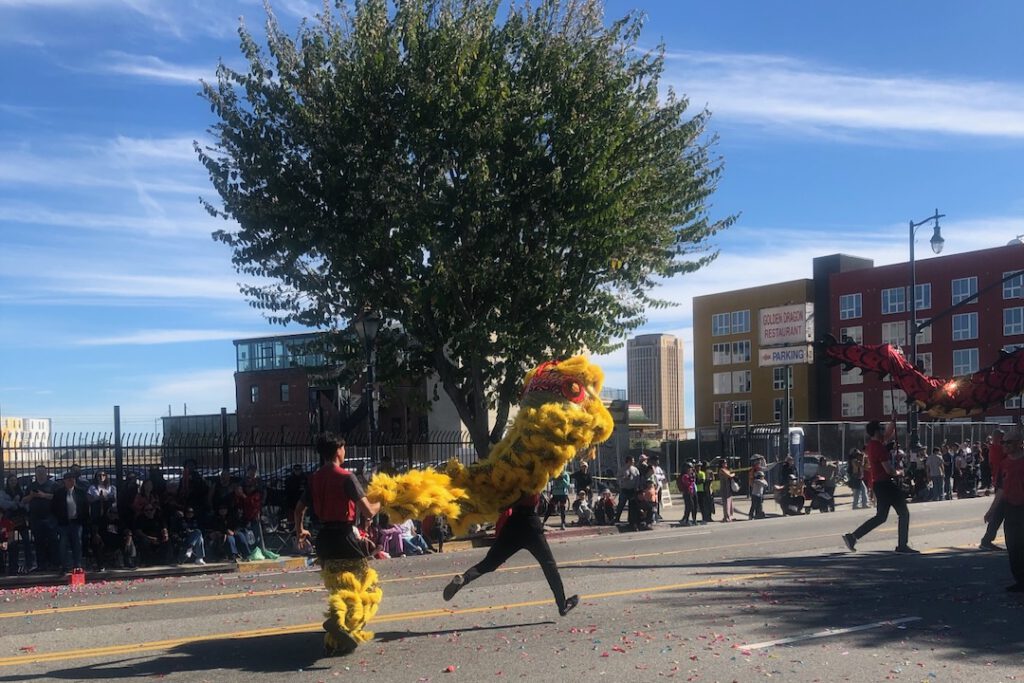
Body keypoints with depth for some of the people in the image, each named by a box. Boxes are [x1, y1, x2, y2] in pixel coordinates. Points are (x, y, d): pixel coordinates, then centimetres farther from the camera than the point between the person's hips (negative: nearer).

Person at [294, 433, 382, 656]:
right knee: (364, 587, 1)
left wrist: (300, 530, 36)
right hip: (345, 537, -7)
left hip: (324, 539, 7)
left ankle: (336, 640, 17)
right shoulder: (346, 477, -13)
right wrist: (380, 504, 4)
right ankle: (341, 619, -25)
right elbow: (368, 511, -18)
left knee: (338, 588, 18)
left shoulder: (315, 478, 8)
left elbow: (299, 508, 18)